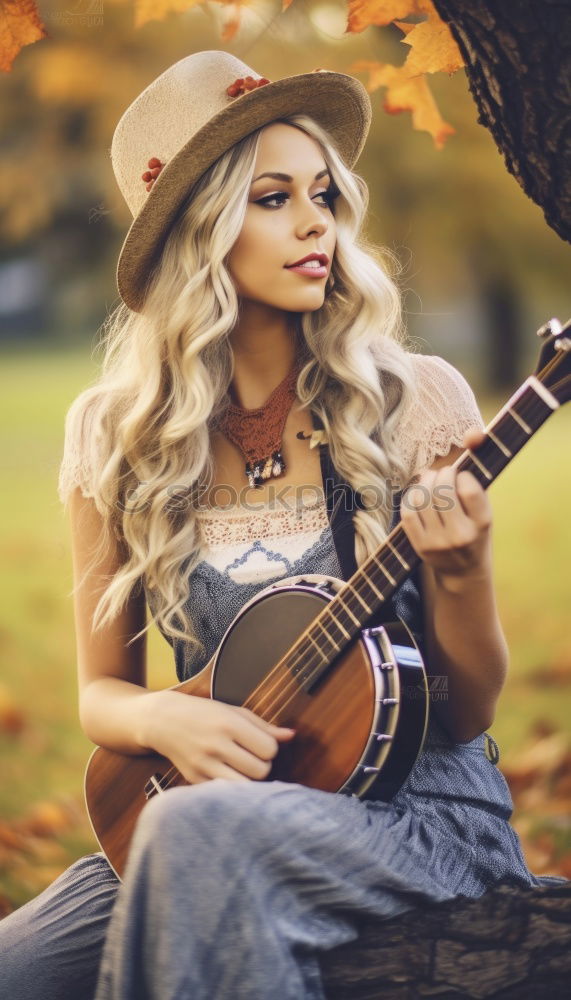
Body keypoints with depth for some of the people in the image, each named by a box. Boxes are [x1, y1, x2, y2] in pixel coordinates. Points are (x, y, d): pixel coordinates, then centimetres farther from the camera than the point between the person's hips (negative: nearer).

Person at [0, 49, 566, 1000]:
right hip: (223, 794, 3)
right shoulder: (113, 436, 3)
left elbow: (469, 711, 1)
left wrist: (461, 572, -19)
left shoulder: (415, 401, -3)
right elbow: (100, 690, 11)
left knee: (199, 830, -35)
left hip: (418, 814, -2)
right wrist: (164, 717, -12)